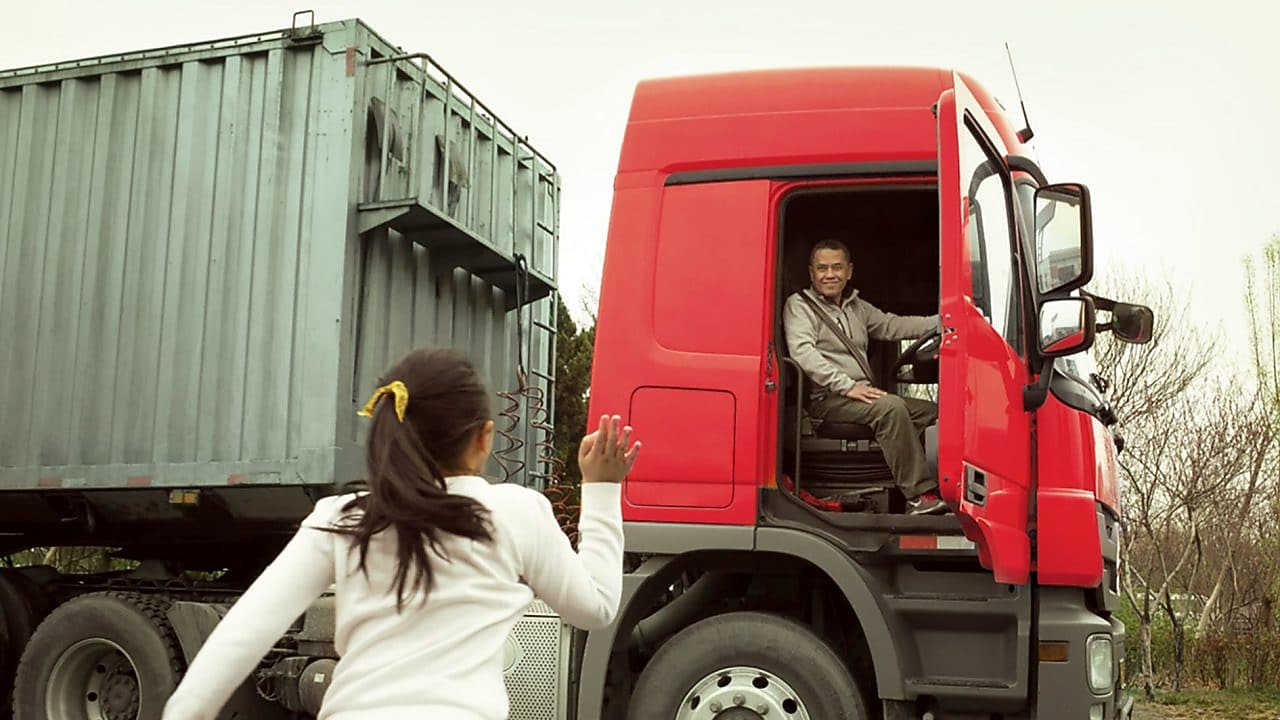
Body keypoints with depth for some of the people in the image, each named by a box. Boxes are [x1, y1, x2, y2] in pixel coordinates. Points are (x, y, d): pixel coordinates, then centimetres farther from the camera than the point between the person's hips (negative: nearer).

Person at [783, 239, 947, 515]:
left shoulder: (856, 306, 24)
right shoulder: (799, 305, 0)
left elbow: (893, 325, 18)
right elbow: (802, 352, -16)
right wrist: (846, 386, -23)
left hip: (861, 395, 8)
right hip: (827, 400, -8)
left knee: (932, 410, -5)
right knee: (891, 407, -31)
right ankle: (919, 495, -30)